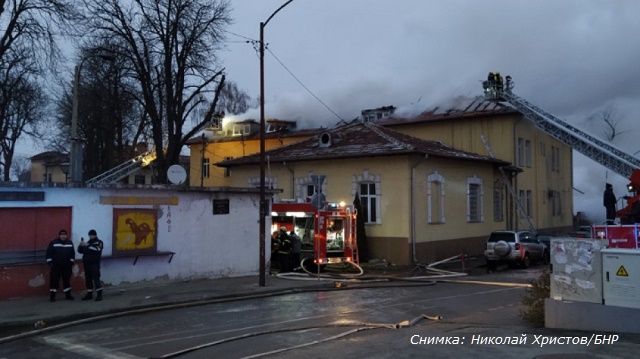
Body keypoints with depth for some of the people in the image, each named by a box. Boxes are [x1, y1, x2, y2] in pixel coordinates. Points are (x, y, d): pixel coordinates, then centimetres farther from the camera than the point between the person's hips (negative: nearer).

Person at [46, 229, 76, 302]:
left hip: (67, 266, 4)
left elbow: (72, 253, 12)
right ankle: (52, 296, 4)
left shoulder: (70, 243, 7)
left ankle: (68, 295, 18)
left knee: (67, 280, 8)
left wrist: (72, 262, 8)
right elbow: (49, 253, -4)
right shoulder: (53, 242, -5)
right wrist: (50, 262, -7)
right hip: (56, 266, -4)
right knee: (54, 280, -4)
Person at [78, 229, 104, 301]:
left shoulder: (99, 242, 1)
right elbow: (80, 251, 15)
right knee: (88, 279, 8)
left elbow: (97, 249, -19)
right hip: (87, 264, 6)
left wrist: (88, 245, -25)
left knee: (96, 278, -11)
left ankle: (99, 295, -11)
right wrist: (80, 245, -5)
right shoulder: (88, 243, 19)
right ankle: (89, 294, 16)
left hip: (94, 264, -6)